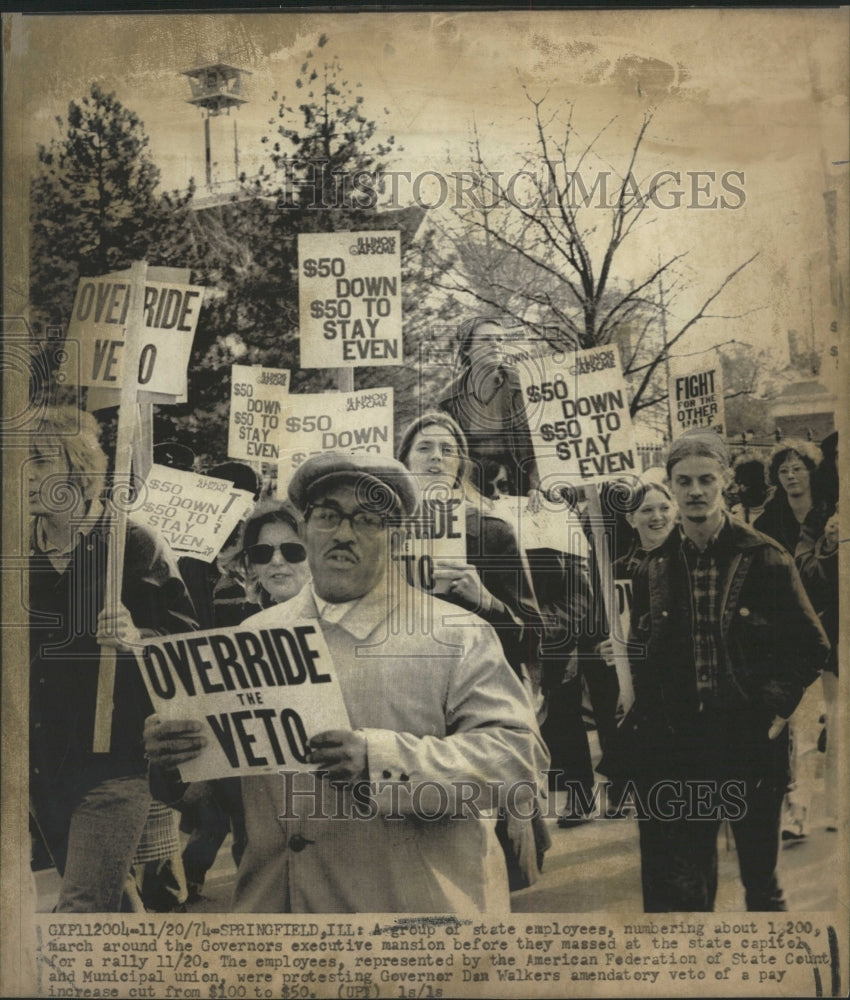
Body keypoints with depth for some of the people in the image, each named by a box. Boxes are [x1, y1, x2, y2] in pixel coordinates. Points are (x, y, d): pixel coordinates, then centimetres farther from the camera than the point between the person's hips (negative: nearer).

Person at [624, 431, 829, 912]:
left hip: (751, 743, -2)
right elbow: (641, 655, 12)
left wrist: (776, 707, -7)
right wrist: (646, 721, 3)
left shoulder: (765, 559, -5)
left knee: (761, 879, 13)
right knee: (683, 886, 10)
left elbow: (812, 646, 0)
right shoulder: (654, 567, 4)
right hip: (679, 744, 3)